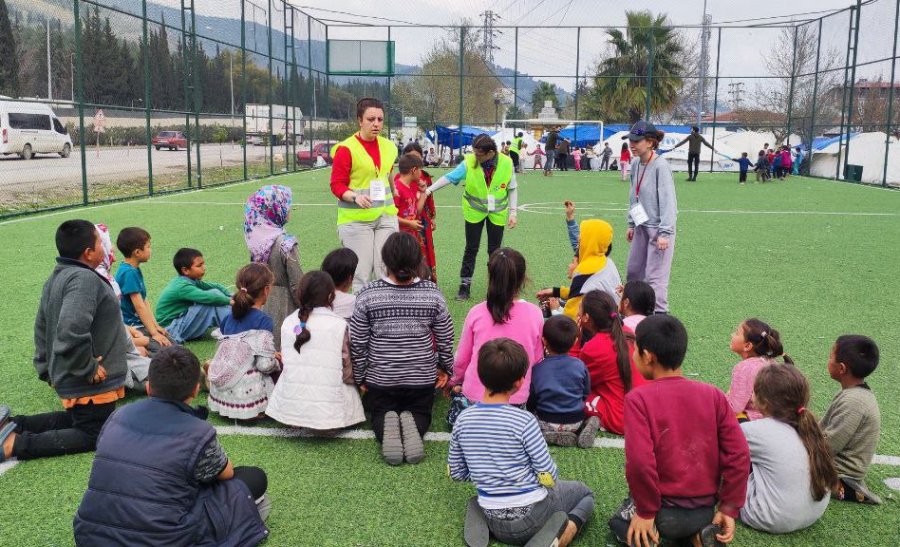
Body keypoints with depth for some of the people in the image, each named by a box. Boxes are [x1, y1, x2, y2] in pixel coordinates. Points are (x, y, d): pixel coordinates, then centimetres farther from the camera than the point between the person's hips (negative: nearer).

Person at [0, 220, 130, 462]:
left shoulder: (56, 278, 8)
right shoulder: (84, 279, -25)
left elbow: (42, 328, 16)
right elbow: (72, 332, -35)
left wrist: (46, 369, 23)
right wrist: (89, 370, -22)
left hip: (68, 378, 10)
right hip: (90, 385, -10)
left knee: (76, 420, 29)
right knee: (92, 436, 4)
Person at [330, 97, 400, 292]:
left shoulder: (388, 146, 8)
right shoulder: (346, 148, -9)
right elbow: (337, 185, -9)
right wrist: (355, 197, -24)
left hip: (386, 217, 5)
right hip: (356, 219, -5)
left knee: (385, 271, 4)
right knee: (360, 273, -4)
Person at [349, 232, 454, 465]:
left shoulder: (367, 295, -16)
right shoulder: (432, 293, -12)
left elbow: (357, 343, -8)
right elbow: (445, 338, -2)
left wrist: (360, 377, 8)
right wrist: (446, 367, 16)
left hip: (380, 377, -1)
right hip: (423, 376, 1)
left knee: (381, 411, 25)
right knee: (421, 411, 26)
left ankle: (386, 427, -11)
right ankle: (415, 425, -10)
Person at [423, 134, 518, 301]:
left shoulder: (507, 163, -13)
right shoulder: (469, 162, -17)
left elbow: (512, 189, -3)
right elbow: (449, 177, -18)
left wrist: (512, 212, -5)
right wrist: (429, 190, -27)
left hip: (498, 213, 1)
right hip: (474, 212, -1)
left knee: (495, 250, 10)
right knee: (471, 249, 3)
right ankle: (465, 284, 13)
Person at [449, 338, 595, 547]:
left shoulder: (463, 420, -8)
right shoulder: (524, 421, -22)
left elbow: (456, 473, 4)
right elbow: (549, 478, -16)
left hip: (496, 523, 5)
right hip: (532, 515, -5)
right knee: (584, 492, 24)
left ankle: (482, 526, 10)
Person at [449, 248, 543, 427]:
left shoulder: (477, 313, -11)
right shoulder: (535, 314, -10)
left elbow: (461, 358, 2)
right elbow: (537, 358, 3)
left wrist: (455, 381, 23)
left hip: (475, 395, 1)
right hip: (516, 398, -1)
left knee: (458, 396, 27)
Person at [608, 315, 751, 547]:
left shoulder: (638, 399, -16)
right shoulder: (713, 394, -4)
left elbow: (639, 461, -24)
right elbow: (739, 455, -7)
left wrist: (646, 512, -10)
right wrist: (729, 508, 2)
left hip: (665, 510, -3)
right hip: (707, 510, 3)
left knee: (619, 523, 29)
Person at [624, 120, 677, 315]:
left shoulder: (661, 166, -17)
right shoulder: (635, 164, 6)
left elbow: (668, 201, -20)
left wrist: (665, 233, -23)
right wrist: (631, 224, 16)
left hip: (659, 228, -8)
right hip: (642, 226, 8)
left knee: (655, 276, -8)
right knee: (634, 270, 15)